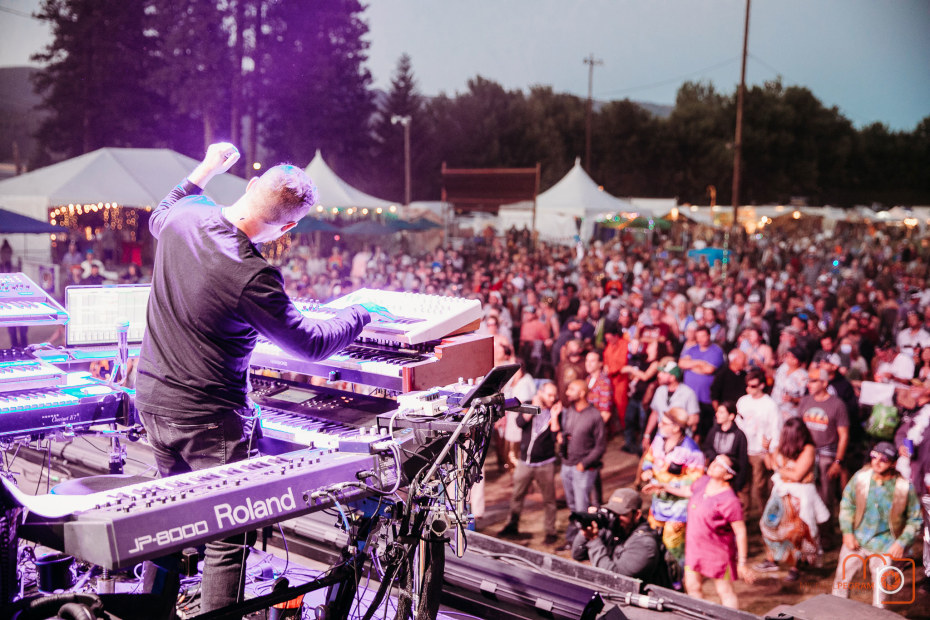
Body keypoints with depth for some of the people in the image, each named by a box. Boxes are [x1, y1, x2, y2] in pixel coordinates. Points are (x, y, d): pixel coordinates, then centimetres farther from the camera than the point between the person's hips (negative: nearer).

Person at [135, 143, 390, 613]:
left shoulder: (183, 217, -7)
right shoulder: (252, 276, -28)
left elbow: (158, 218, 22)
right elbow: (310, 345, -15)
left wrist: (204, 171, 27)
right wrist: (359, 314, 2)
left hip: (152, 399, 8)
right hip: (208, 419, -8)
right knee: (227, 538, 6)